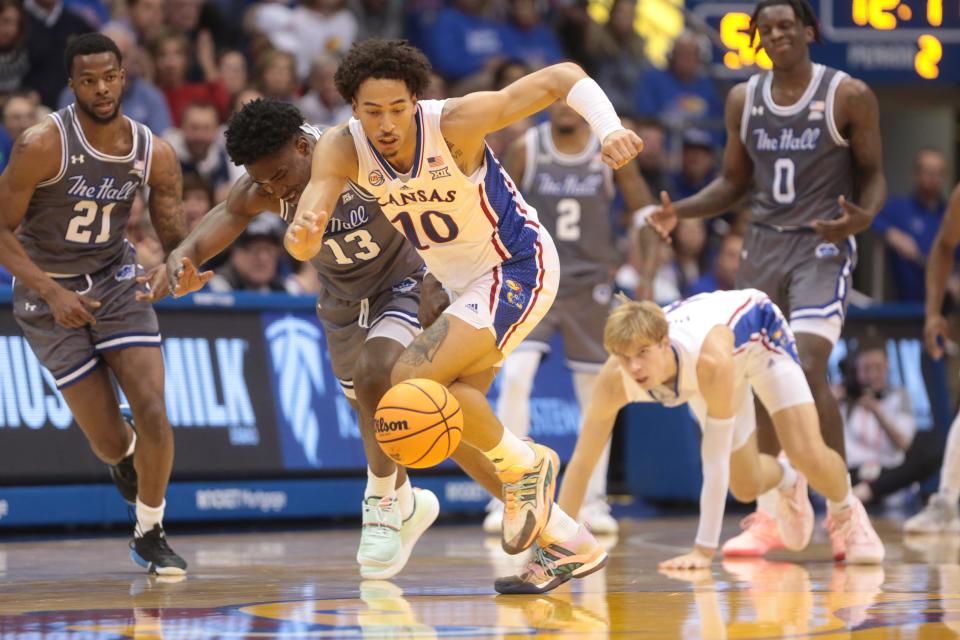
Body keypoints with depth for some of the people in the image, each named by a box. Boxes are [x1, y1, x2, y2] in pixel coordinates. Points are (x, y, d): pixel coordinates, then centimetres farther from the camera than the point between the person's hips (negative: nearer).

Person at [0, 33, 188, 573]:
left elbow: (177, 240, -1)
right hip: (49, 294, -3)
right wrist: (52, 293, -26)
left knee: (155, 415, -14)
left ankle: (151, 535, 10)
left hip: (116, 281, 3)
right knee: (109, 441, -3)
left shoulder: (155, 154, -8)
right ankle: (125, 456, 38)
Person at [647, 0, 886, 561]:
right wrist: (680, 211, -1)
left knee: (808, 369, -19)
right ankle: (769, 518, 16)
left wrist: (863, 217, -23)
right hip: (763, 245, 5)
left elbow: (873, 174, -1)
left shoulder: (849, 96, -6)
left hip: (822, 246, -5)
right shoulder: (744, 100, 7)